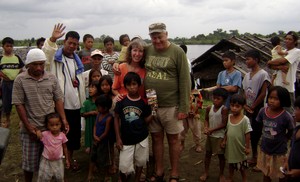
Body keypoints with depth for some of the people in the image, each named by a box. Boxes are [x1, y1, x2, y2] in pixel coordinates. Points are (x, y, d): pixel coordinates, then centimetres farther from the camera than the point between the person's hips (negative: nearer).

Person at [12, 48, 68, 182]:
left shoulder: (52, 78, 2)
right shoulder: (20, 80, -5)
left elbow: (58, 100, 4)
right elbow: (19, 104, -5)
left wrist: (63, 119, -6)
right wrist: (28, 126, -9)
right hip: (30, 128, -2)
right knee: (29, 160, 10)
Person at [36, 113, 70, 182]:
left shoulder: (62, 135, -10)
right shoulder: (45, 134, -16)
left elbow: (64, 148, 2)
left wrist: (67, 159, 6)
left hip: (58, 161, 2)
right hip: (46, 161, -1)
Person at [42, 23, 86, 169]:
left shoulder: (76, 60, 17)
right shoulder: (55, 56, -4)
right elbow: (45, 53, -30)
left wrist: (78, 82, 10)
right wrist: (52, 39, -45)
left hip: (75, 103, 6)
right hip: (59, 102, -6)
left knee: (74, 131, 13)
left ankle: (70, 157, 29)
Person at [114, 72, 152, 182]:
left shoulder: (143, 102, -5)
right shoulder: (121, 101, -7)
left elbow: (146, 121, 0)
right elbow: (116, 119, 0)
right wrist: (118, 138, -3)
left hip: (141, 139, 1)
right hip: (126, 139, -1)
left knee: (140, 162, 16)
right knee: (124, 167, 2)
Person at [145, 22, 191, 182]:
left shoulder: (177, 52, -8)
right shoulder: (147, 51, 4)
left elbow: (185, 81, -10)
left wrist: (184, 107, -13)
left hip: (171, 105, -3)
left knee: (173, 139, 9)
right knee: (156, 138, 14)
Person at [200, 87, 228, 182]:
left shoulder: (224, 109, -16)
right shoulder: (209, 108, -1)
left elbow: (224, 124, -18)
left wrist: (212, 129, -19)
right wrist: (206, 128, -11)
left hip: (219, 136, -5)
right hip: (210, 135, 5)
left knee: (221, 155, 8)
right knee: (208, 154, 14)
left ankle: (221, 174, 25)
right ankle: (206, 173, 29)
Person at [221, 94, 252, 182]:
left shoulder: (245, 120, -21)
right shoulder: (229, 117, -4)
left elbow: (247, 134, -15)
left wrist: (247, 147, -12)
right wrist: (224, 141, 6)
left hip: (240, 147, -5)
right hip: (230, 147, 5)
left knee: (242, 167, 14)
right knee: (231, 164, 25)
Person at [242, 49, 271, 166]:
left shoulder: (263, 74, -13)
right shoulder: (247, 75, 9)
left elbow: (263, 94, -14)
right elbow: (244, 92, 10)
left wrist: (253, 107, -11)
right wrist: (245, 105, -3)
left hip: (259, 109, -7)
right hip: (249, 109, 7)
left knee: (258, 133, -3)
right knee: (252, 134, 14)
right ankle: (254, 157, 27)